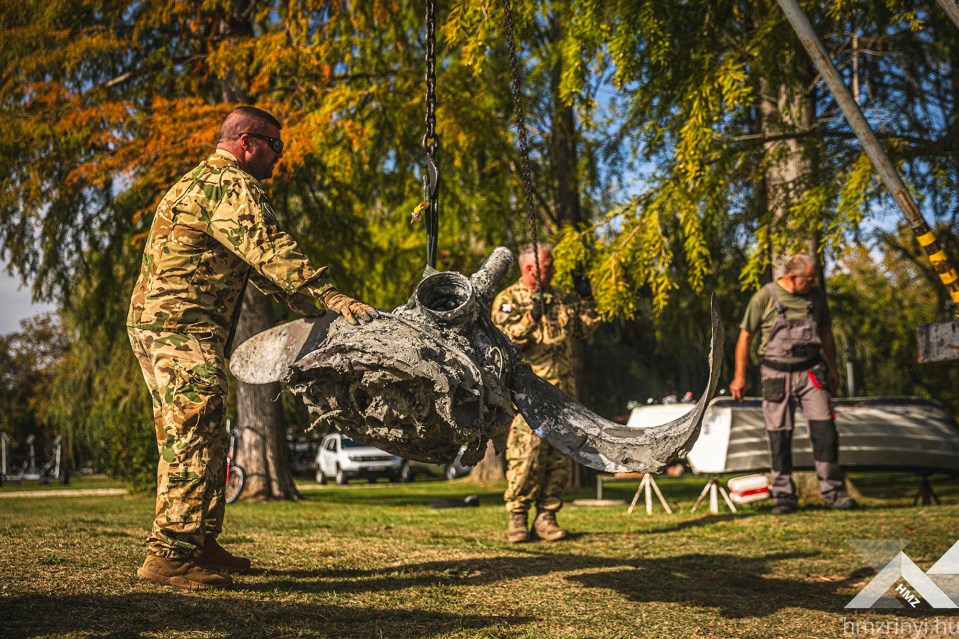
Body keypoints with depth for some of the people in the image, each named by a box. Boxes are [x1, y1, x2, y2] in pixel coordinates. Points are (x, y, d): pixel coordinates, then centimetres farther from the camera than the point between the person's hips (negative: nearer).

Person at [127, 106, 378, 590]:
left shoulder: (198, 181, 26)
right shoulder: (231, 185, -8)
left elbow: (253, 262, 24)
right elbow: (270, 251, -21)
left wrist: (309, 306, 17)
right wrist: (332, 299, -25)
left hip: (153, 322, 11)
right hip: (182, 323, -11)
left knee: (187, 441, 12)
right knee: (195, 439, -13)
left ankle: (198, 546, 18)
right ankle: (169, 555, -14)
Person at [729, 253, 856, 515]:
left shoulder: (816, 295, 5)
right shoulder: (765, 297, -7)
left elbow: (826, 333, 17)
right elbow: (745, 336, -2)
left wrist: (832, 368, 18)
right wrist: (739, 375, -3)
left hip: (811, 371, 3)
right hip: (777, 373, -3)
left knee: (824, 428, -6)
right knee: (779, 434, 1)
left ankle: (833, 490, 3)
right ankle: (784, 496, 10)